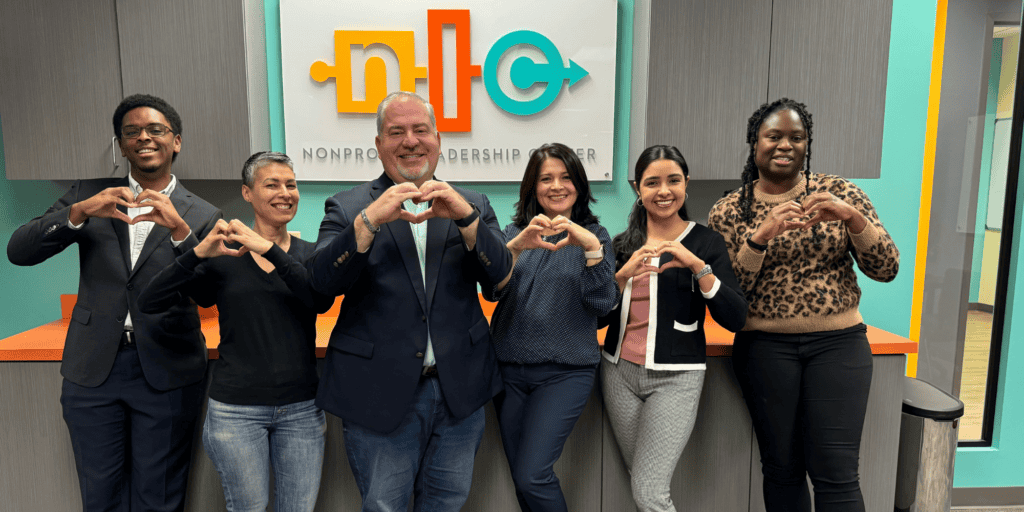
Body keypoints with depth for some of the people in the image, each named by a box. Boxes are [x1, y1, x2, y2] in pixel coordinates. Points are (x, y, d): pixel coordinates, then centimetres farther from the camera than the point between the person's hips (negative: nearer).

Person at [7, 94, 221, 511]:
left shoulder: (202, 216, 0)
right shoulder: (88, 195, 6)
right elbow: (19, 251, -3)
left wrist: (178, 228, -24)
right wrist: (80, 212, -19)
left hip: (166, 372, -2)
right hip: (92, 368, 2)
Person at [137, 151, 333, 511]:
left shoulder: (310, 254, 3)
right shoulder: (223, 256, 0)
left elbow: (322, 301, -17)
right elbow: (148, 303, -7)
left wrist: (268, 249, -24)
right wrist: (198, 253, -21)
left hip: (301, 409, 2)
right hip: (236, 409, -1)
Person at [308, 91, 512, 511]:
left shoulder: (471, 206, 5)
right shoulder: (348, 208, -1)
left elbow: (498, 274, -9)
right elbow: (322, 280, -15)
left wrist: (466, 217, -26)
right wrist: (370, 220, -29)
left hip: (459, 392, 3)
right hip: (380, 394, -2)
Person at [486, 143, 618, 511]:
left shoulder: (594, 236, 1)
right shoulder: (515, 232, 6)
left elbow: (603, 304, -11)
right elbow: (493, 290, -8)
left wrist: (591, 248, -25)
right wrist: (516, 247, -26)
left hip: (565, 372, -3)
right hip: (510, 367, 3)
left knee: (532, 477, -11)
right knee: (519, 477, 12)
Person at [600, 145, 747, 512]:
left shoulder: (705, 241, -2)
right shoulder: (623, 244, 7)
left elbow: (735, 319, -10)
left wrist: (698, 265, -21)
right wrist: (622, 276, -14)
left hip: (675, 377, -4)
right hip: (620, 371, 4)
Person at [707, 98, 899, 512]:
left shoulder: (838, 193, 3)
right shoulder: (728, 211, 1)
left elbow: (886, 269, -1)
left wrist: (852, 217, -18)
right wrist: (760, 236, -21)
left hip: (839, 342, 1)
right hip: (765, 347, 0)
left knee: (836, 470, -4)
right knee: (782, 467, 8)